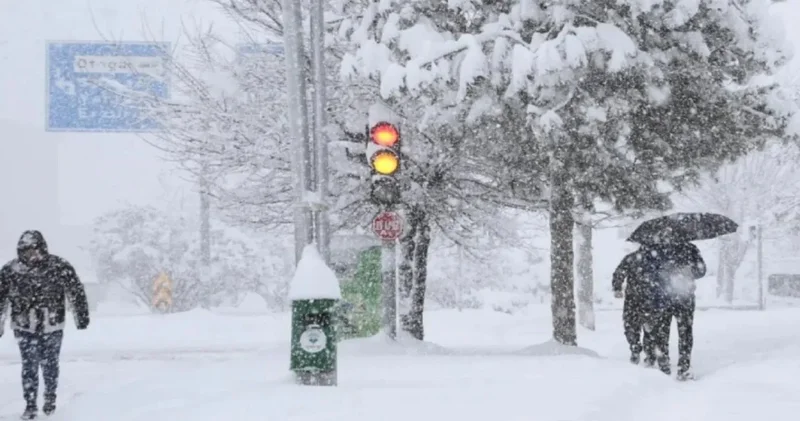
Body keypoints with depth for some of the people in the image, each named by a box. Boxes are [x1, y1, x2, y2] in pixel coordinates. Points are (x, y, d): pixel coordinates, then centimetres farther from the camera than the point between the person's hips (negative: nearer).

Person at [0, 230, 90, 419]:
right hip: (25, 328, 1)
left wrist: (82, 317, 0)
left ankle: (50, 398, 33)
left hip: (52, 327, 0)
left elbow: (76, 292, -4)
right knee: (29, 366, -2)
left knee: (49, 365, 10)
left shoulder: (60, 267, -13)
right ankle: (30, 405, 10)